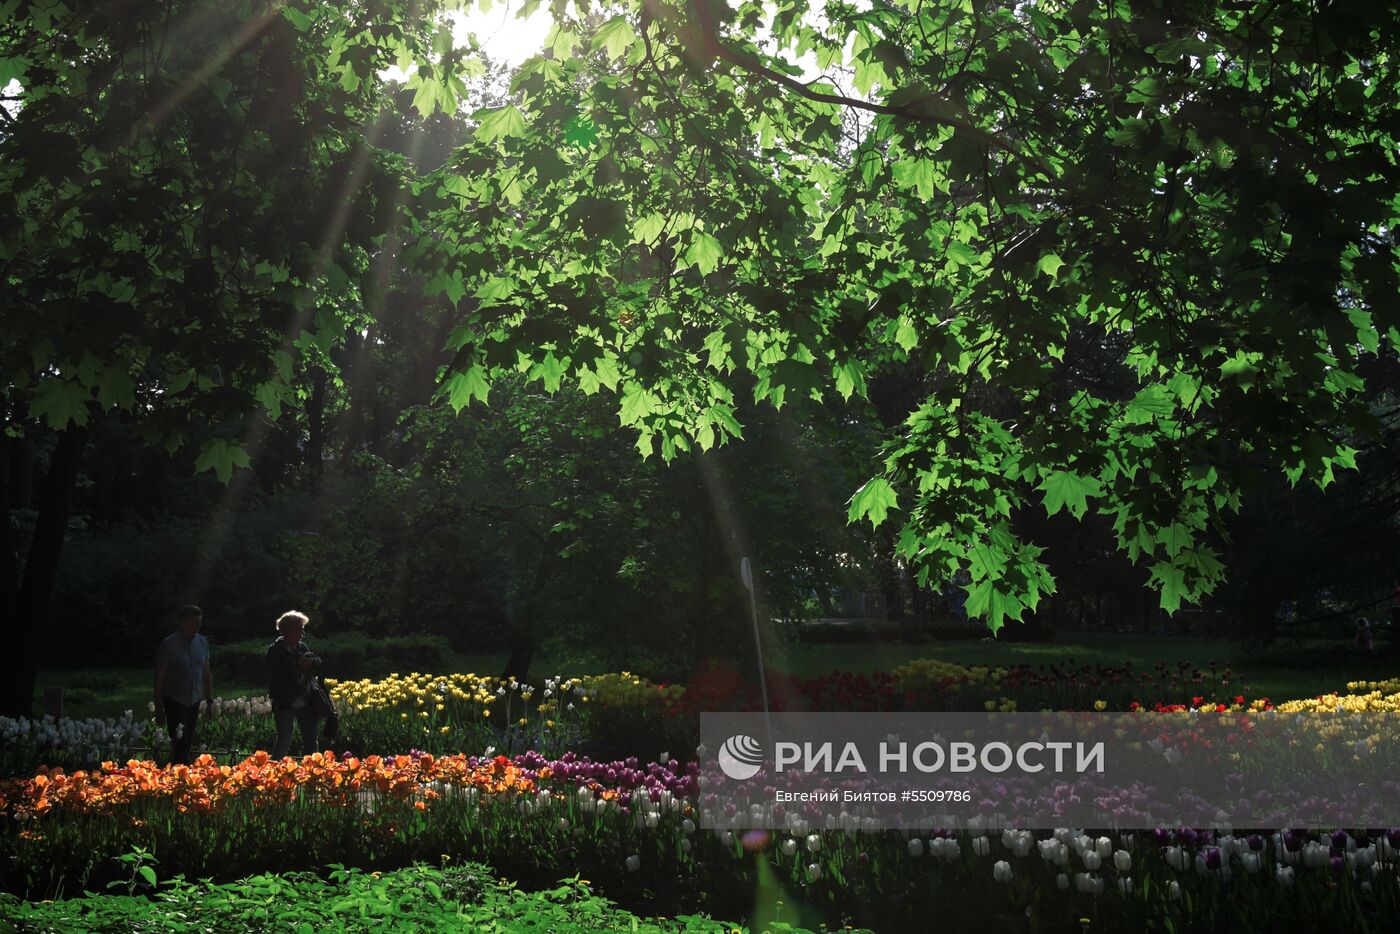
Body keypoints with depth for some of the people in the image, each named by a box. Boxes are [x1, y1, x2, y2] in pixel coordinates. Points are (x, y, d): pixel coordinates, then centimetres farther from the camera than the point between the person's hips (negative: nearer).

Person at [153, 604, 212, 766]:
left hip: (194, 702, 5)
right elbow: (159, 678, -8)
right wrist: (159, 709, -10)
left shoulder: (202, 642, 5)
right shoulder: (168, 645, -10)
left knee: (187, 745, 10)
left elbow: (206, 674, 14)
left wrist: (210, 700, 12)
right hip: (175, 702, -5)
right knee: (180, 746, -11)